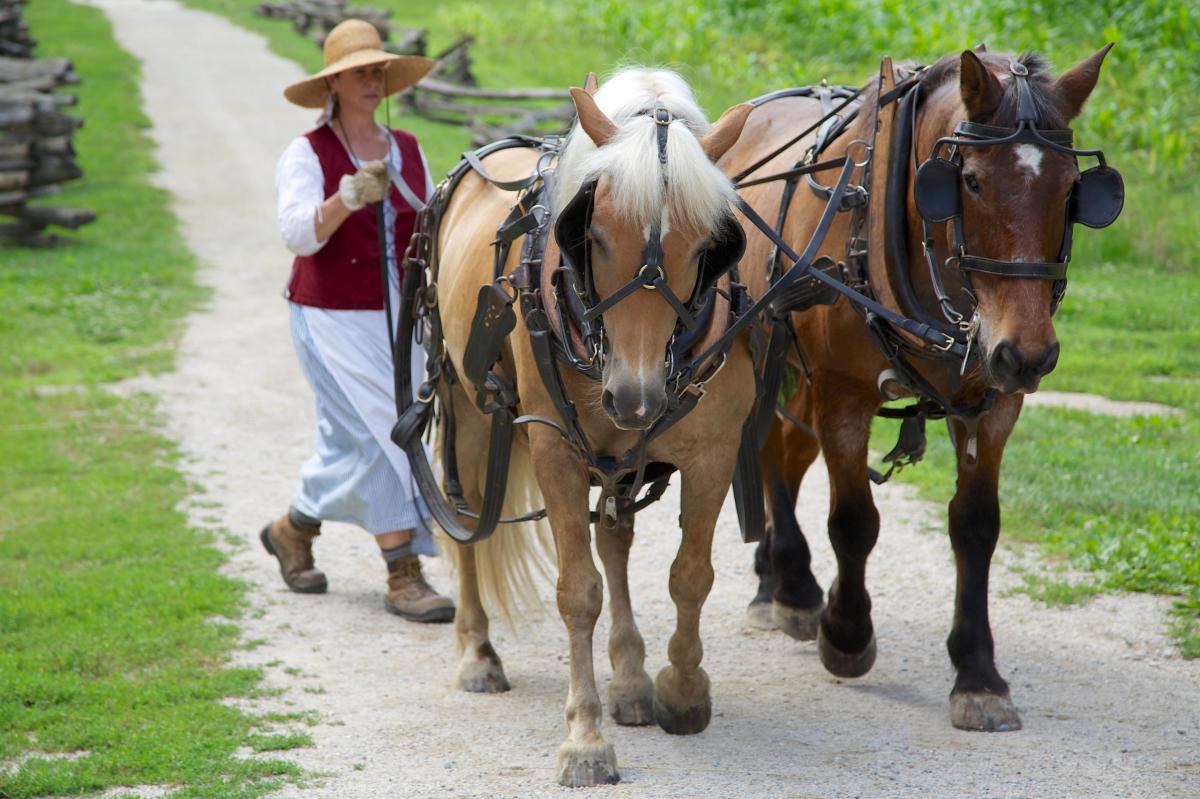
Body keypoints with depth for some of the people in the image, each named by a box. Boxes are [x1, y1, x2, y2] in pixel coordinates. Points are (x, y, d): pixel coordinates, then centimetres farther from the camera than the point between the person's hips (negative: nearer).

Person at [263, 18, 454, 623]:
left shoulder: (408, 151, 8)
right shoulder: (307, 155, -8)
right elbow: (299, 233, -22)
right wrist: (348, 198, -38)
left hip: (396, 318, 6)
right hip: (332, 322, -6)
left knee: (354, 445, 10)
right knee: (381, 435, -11)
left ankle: (292, 529, 34)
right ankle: (403, 578, -6)